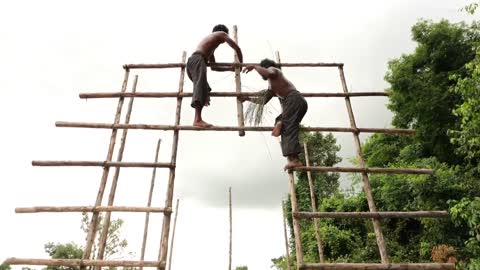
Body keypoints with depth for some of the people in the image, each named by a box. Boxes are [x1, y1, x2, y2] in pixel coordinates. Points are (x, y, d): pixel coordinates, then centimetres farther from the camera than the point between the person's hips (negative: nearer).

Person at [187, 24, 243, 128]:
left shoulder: (209, 43, 41)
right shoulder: (222, 34, 21)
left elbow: (213, 67, 42)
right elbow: (237, 48, 12)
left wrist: (230, 68, 47)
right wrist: (240, 64, 24)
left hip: (190, 61, 9)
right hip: (197, 60, -9)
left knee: (205, 89, 15)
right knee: (201, 86, -24)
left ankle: (197, 118, -2)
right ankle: (198, 120, -40)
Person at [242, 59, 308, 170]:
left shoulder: (273, 70, 11)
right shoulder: (271, 86, 35)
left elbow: (267, 73, -16)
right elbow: (263, 100, 41)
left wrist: (254, 66, -1)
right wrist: (248, 98, 50)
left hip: (294, 99, -9)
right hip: (299, 102, 9)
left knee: (289, 128, -20)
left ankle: (294, 159, -31)